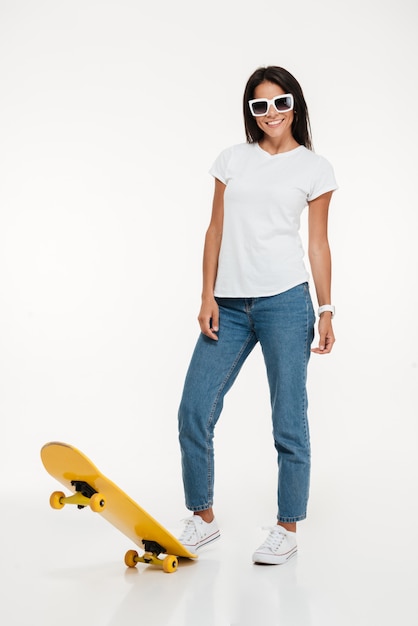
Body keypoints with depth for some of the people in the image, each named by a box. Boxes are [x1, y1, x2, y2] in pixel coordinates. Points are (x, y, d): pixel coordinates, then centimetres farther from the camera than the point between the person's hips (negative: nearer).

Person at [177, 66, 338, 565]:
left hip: (285, 301, -3)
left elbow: (318, 243, 6)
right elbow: (216, 230, 10)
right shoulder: (232, 160, 12)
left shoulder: (315, 168, 6)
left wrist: (326, 310, -1)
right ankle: (203, 518, 17)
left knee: (288, 419, 0)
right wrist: (207, 296, 2)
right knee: (194, 411, 0)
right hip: (229, 304, 3)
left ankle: (287, 528, 14)